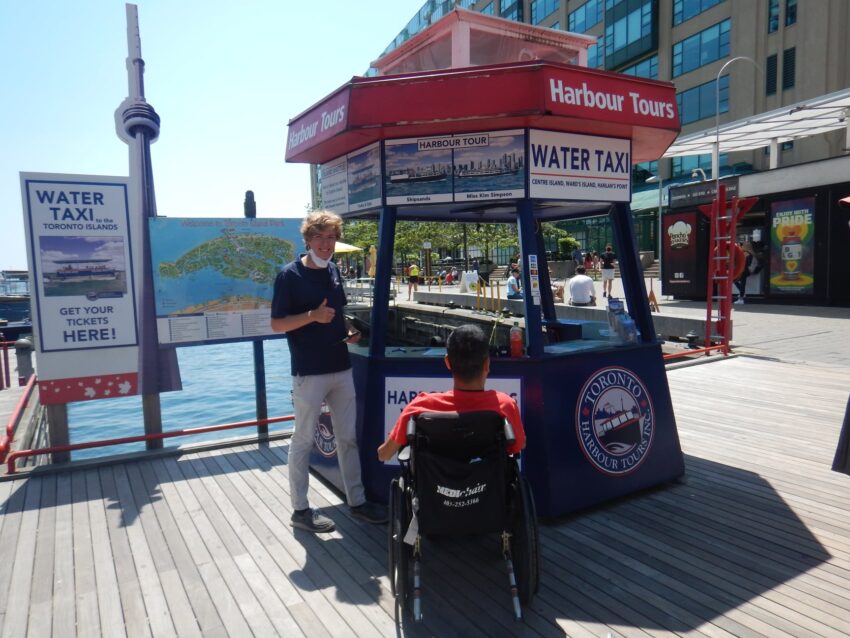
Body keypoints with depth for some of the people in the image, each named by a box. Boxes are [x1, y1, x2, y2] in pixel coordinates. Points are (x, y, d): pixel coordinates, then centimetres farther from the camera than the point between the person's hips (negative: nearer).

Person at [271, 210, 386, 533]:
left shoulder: (333, 271, 10)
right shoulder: (290, 275, -9)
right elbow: (277, 324, -10)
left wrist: (349, 331, 2)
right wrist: (313, 316, -24)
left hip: (341, 368, 7)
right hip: (309, 372, -6)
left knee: (348, 437, 13)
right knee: (303, 440, 6)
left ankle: (357, 501, 26)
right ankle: (300, 509, 20)